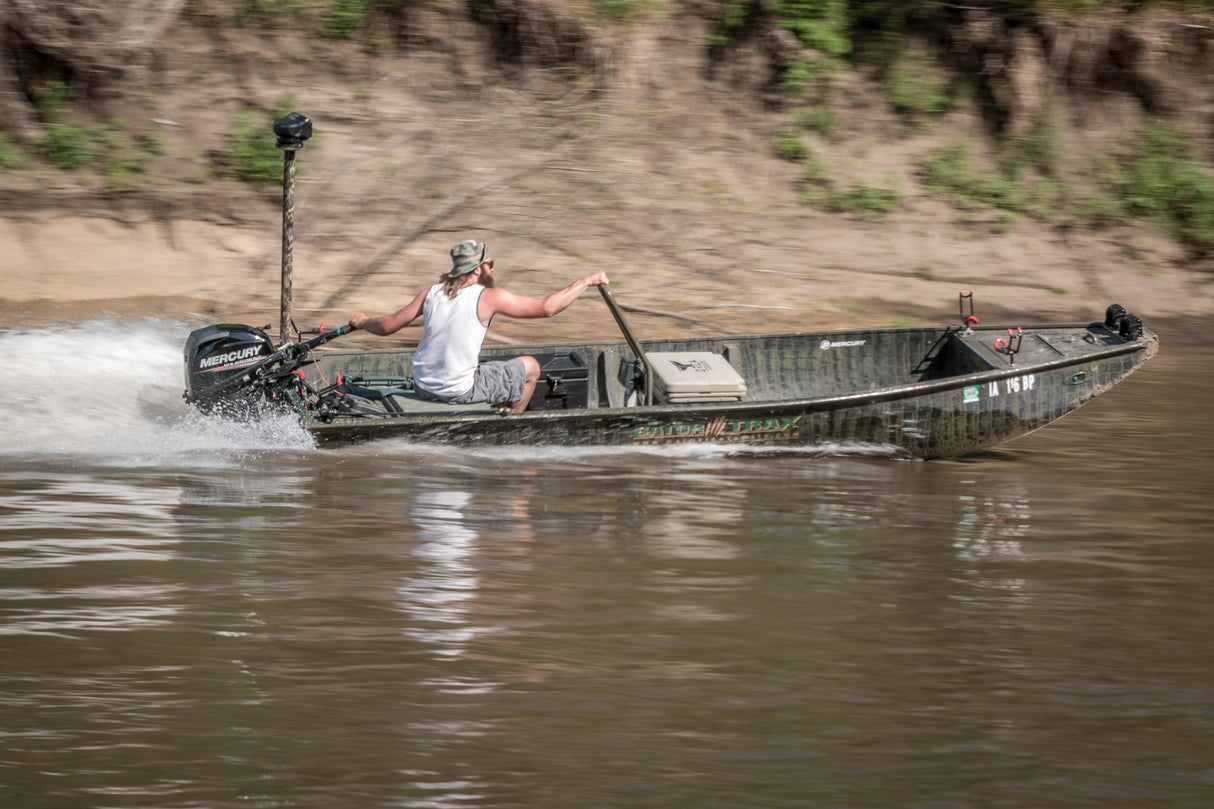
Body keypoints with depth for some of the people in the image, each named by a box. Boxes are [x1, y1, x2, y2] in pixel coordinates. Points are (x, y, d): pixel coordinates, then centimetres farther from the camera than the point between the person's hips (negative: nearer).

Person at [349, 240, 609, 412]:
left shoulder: (431, 293, 0)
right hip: (458, 391, -7)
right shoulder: (488, 297, -14)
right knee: (530, 368, 12)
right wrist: (586, 282, -1)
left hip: (423, 385, 7)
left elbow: (388, 326, 5)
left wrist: (362, 322, 28)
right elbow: (546, 307, -12)